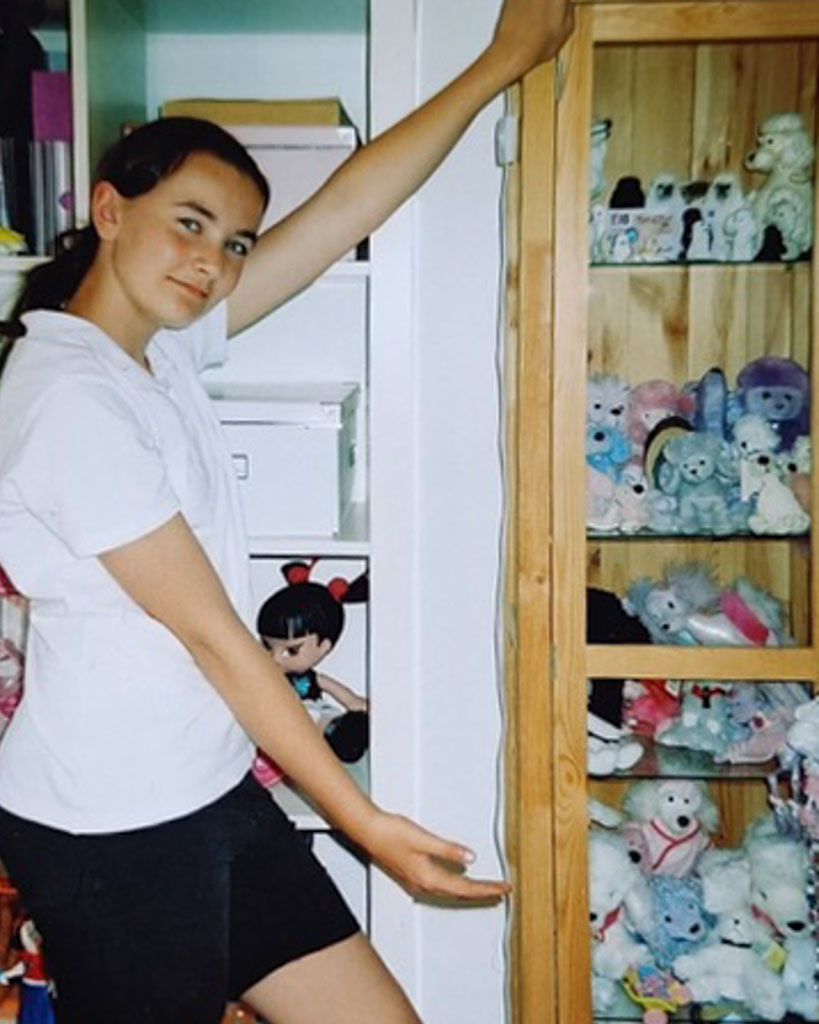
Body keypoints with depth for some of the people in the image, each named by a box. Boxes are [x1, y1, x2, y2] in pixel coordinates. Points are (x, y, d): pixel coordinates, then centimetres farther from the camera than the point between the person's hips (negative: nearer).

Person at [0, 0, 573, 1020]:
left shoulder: (164, 345, 4)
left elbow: (344, 210, 6)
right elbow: (210, 631, -20)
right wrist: (367, 822, -15)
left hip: (211, 796, 8)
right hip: (108, 832, -8)